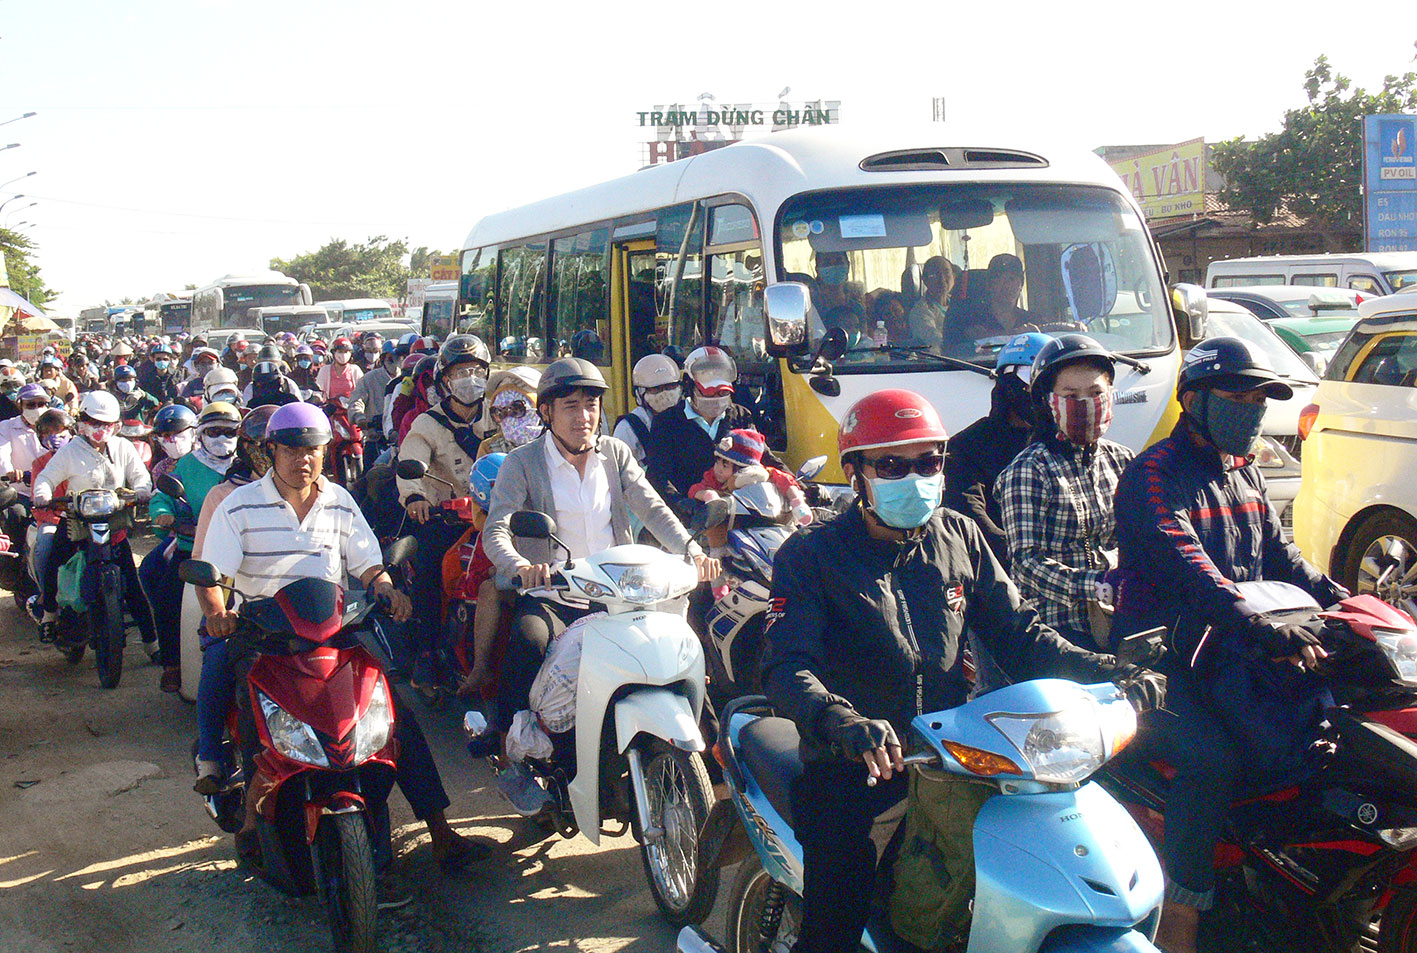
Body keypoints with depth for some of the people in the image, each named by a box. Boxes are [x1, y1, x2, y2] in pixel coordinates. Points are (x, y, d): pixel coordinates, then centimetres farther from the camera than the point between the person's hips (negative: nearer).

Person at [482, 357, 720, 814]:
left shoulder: (615, 453, 13)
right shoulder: (522, 462, 1)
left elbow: (653, 509, 3)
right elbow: (496, 531, -12)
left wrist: (692, 551, -17)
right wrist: (522, 566, -35)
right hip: (549, 595, -4)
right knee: (530, 641, -34)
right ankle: (512, 759, -19)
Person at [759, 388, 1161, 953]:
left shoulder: (960, 538, 12)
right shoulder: (810, 556, -3)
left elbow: (1016, 631, 12)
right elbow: (787, 667, -16)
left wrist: (1105, 673, -5)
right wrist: (843, 722, -38)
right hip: (850, 771, -4)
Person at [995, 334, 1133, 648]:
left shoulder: (1121, 460, 15)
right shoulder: (1028, 470, -4)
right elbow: (1026, 561, -12)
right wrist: (1097, 588, -24)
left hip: (1120, 623, 5)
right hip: (1057, 628, -5)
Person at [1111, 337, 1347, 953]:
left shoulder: (1246, 474, 18)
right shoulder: (1154, 475, -10)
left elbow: (1277, 555, 21)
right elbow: (1187, 567, -25)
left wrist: (1343, 602, 4)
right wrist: (1263, 630, -38)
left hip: (1232, 650, 8)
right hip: (1162, 655, -8)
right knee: (1213, 759, -28)